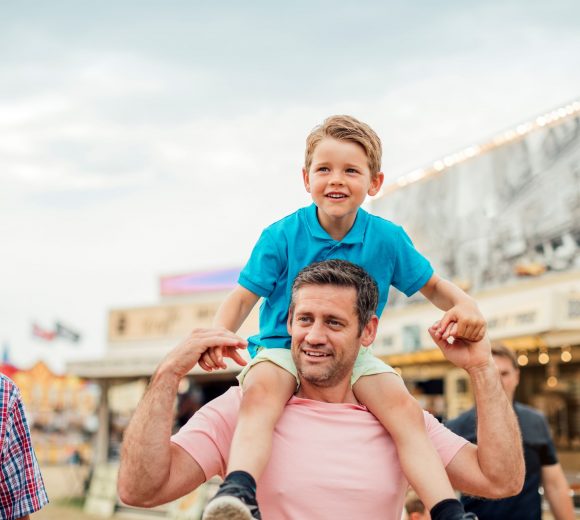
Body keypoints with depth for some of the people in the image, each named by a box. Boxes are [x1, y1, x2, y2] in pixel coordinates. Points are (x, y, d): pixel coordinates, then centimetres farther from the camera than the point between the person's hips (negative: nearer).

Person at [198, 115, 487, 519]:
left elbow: (432, 285, 10)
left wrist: (463, 304, -13)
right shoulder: (281, 236, -7)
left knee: (404, 407, -24)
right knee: (261, 392, -37)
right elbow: (243, 298, -7)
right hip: (281, 347, -2)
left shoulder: (387, 238, -1)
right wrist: (219, 333, -29)